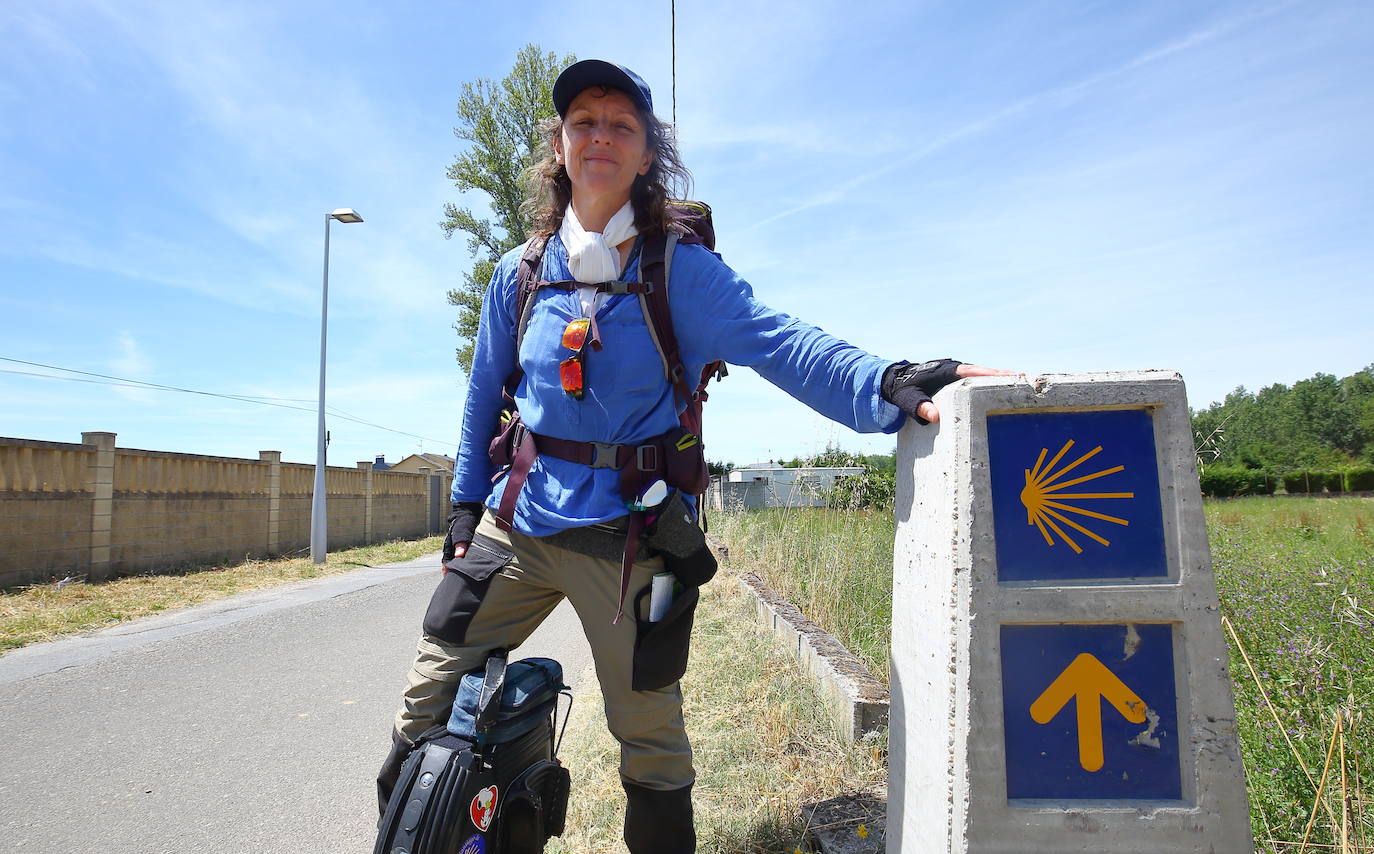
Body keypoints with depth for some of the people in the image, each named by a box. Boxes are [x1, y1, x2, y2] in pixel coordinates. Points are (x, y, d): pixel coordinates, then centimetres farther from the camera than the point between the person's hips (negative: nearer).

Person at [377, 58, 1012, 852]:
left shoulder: (681, 269, -5)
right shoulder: (519, 273, 7)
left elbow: (778, 342, -19)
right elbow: (486, 391, 15)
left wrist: (886, 383, -36)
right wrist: (467, 499, 14)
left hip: (626, 535, -3)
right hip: (517, 516, 4)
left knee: (650, 737, 8)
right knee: (431, 689, 10)